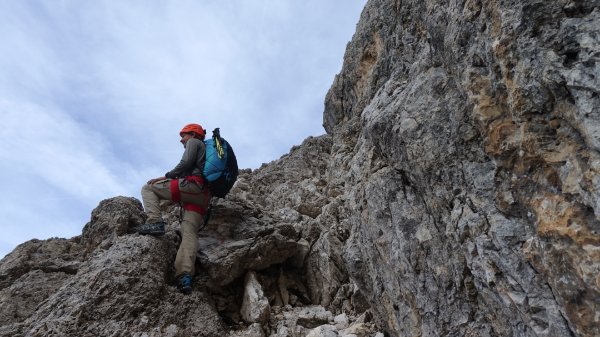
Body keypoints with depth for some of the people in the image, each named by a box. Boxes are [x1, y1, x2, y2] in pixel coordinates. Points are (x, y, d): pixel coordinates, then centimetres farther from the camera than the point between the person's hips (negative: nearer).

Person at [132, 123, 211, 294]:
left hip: (191, 185, -8)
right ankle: (185, 276, -24)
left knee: (148, 188, 6)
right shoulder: (206, 151, 39)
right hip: (203, 195, 8)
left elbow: (186, 162, -6)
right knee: (190, 233, -8)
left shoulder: (193, 142, 14)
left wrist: (167, 176, 2)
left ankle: (154, 222, -14)